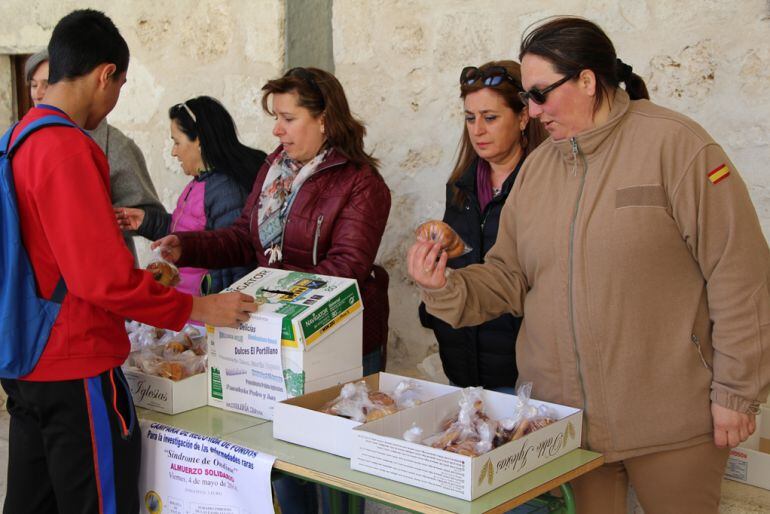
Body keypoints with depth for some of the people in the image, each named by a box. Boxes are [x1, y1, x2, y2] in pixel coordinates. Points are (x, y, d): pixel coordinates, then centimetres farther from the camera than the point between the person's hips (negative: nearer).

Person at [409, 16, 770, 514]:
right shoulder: (537, 166, 9)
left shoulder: (672, 144, -11)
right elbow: (508, 279, 9)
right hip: (566, 417, 5)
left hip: (670, 421, -5)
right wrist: (443, 288, -10)